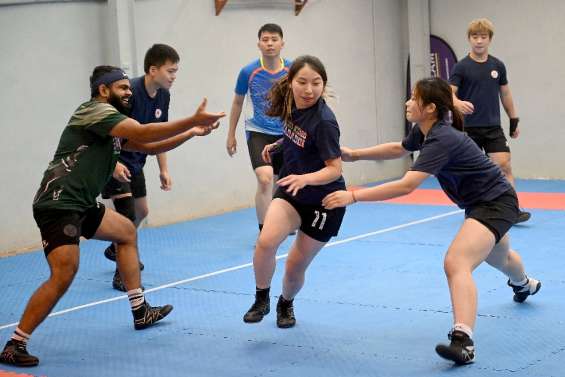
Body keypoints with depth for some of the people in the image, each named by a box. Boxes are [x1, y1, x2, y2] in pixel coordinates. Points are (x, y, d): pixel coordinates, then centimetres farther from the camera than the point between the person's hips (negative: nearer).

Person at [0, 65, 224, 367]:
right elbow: (144, 133, -23)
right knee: (64, 275, -21)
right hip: (57, 204, -11)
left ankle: (140, 312, 29)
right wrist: (193, 120, -20)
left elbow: (150, 147, 21)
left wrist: (191, 132, 11)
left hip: (80, 205, 11)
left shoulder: (112, 123, 19)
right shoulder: (95, 110, -11)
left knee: (126, 231, 24)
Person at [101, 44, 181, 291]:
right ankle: (121, 274, -3)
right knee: (127, 214, -14)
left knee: (141, 212, 20)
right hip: (116, 163, -9)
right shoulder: (130, 92, -27)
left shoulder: (163, 96, -2)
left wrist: (163, 169, 9)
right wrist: (114, 163, -36)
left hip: (135, 162, 9)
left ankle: (115, 250, 45)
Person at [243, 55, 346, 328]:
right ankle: (261, 300, 0)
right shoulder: (289, 105, -7)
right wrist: (278, 145, 10)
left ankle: (286, 304, 37)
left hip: (323, 201, -5)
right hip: (292, 189, 5)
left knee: (295, 266, 5)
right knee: (266, 241, -23)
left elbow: (334, 169, -26)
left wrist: (304, 178, -41)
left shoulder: (324, 121, -27)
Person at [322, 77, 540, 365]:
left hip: (497, 203, -11)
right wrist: (354, 155, 10)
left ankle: (463, 342, -40)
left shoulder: (442, 139, -33)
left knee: (456, 263, -31)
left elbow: (406, 185, -42)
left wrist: (353, 196, -42)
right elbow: (398, 149, 17)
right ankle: (524, 285, 73)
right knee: (497, 256, 39)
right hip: (481, 203, 11)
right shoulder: (424, 131, -5)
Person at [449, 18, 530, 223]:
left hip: (493, 127, 2)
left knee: (504, 165, -10)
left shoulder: (497, 66, 6)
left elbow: (505, 93, 16)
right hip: (469, 128, -2)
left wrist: (514, 121, 18)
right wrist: (458, 103, -37)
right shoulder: (461, 67, -5)